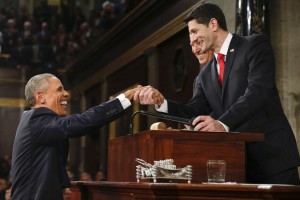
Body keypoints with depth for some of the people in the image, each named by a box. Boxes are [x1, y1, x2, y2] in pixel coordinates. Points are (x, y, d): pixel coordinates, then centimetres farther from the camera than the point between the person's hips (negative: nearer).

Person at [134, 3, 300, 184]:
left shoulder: (255, 45, -3)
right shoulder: (206, 74, 16)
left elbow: (258, 91, -18)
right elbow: (194, 112, 11)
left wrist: (223, 124, -31)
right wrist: (160, 101, -7)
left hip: (272, 153, -6)